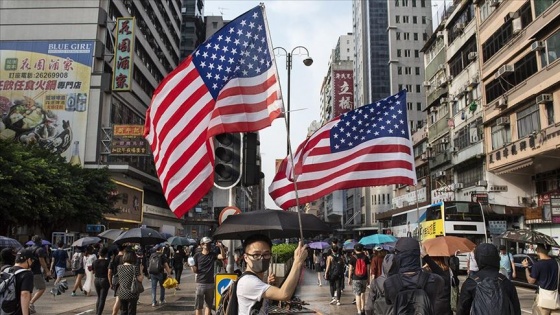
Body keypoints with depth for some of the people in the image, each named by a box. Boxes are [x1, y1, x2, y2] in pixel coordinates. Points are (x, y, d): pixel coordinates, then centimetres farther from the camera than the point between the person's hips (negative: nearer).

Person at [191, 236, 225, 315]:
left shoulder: (213, 255, 3)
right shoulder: (197, 256, -4)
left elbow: (223, 256, -12)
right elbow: (195, 271, -1)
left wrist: (221, 247, -27)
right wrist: (192, 266, -23)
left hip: (210, 283, 3)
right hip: (200, 283, -3)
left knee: (208, 305, 13)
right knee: (198, 305, -1)